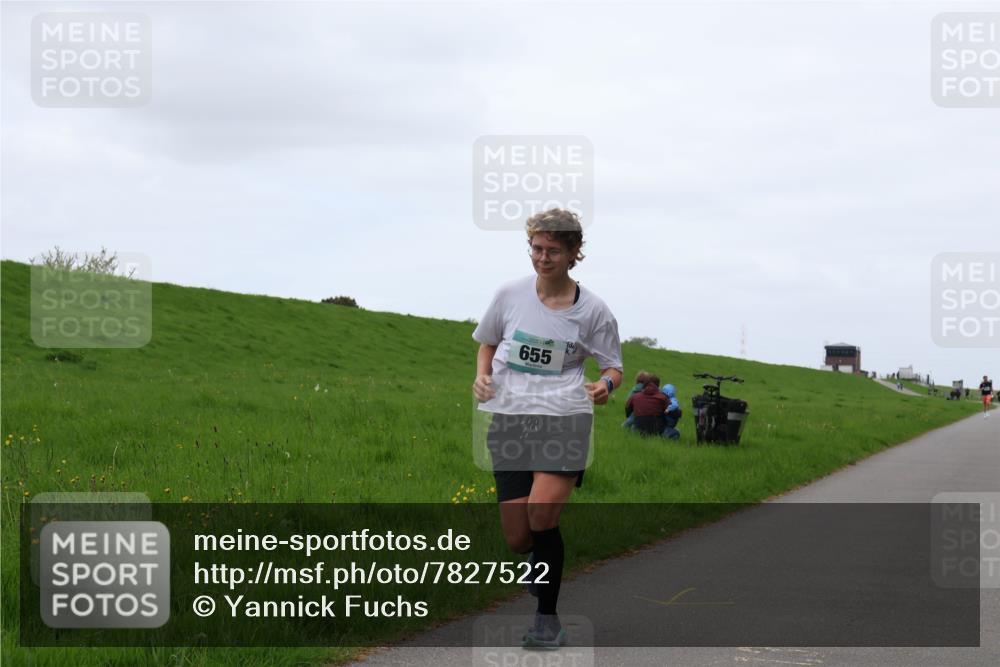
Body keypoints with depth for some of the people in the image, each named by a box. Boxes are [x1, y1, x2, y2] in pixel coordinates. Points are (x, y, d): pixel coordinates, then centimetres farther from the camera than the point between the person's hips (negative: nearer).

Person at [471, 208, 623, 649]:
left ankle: (548, 617, -1)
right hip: (510, 418, 3)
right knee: (517, 539, -1)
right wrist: (482, 376, 0)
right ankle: (545, 559, 38)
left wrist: (606, 384, -14)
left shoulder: (593, 310, -1)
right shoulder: (510, 295, 4)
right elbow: (487, 343, 20)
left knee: (541, 519, -21)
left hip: (565, 418, -3)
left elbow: (613, 367, 9)